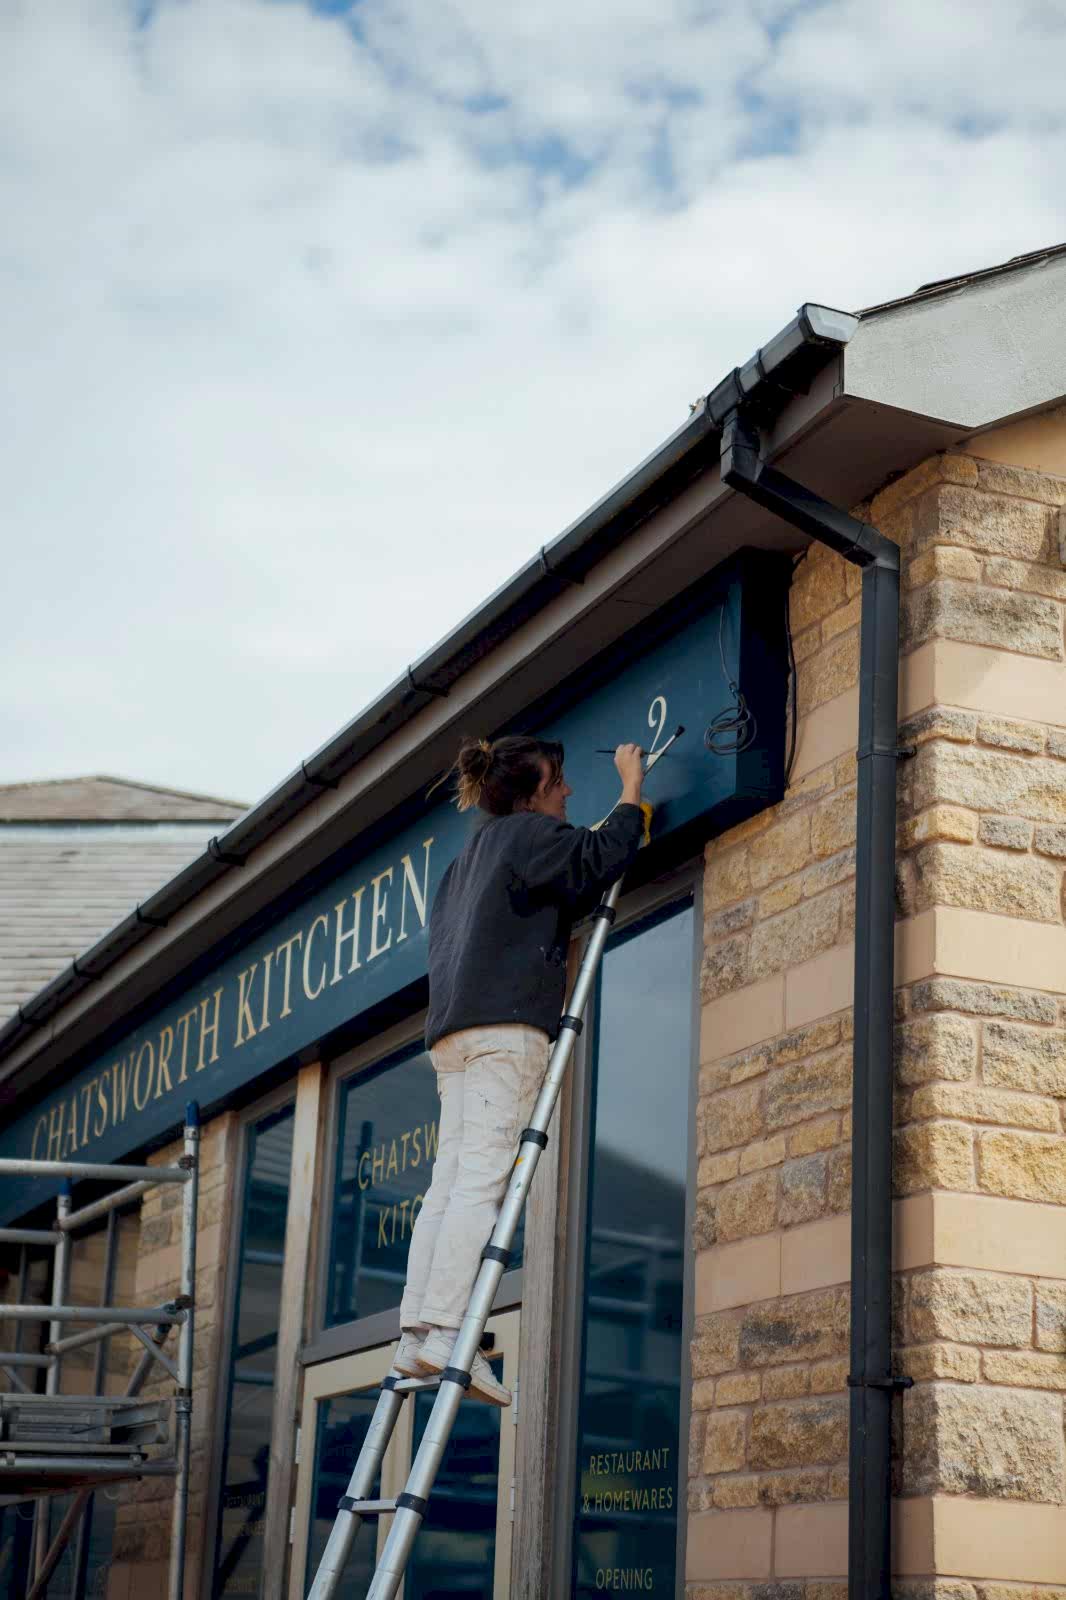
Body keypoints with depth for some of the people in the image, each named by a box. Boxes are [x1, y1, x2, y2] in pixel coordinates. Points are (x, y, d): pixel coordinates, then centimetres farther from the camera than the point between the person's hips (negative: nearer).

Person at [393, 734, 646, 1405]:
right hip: (507, 1024, -8)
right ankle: (445, 1330, -25)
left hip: (455, 1031, 8)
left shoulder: (468, 857, 30)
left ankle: (416, 1335, -10)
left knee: (450, 1180, -1)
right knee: (483, 1179, -16)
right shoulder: (533, 834, 6)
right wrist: (632, 788, 5)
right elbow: (601, 857, -8)